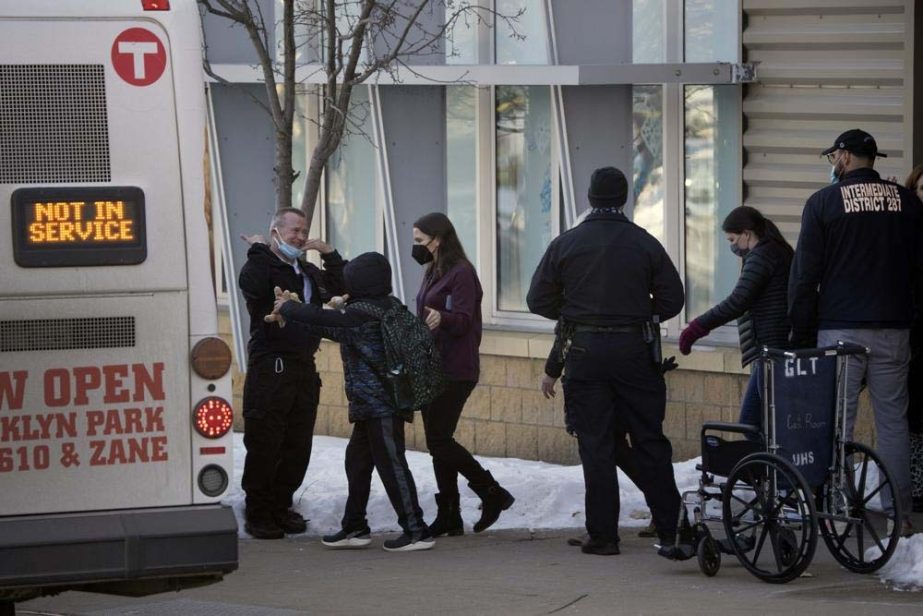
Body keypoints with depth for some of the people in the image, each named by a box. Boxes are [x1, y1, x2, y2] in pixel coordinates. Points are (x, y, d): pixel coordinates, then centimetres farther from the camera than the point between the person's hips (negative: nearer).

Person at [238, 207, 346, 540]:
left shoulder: (310, 273, 20)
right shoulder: (262, 266, -3)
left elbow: (344, 291, 12)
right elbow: (253, 285, -26)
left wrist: (330, 256, 4)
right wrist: (261, 251, -16)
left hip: (304, 367, 7)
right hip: (270, 367, -7)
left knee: (298, 444, 9)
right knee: (264, 443, -4)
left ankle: (281, 506, 20)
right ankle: (258, 515, 2)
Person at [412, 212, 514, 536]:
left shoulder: (461, 273, -11)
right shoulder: (434, 274, 16)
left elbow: (463, 320, -22)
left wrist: (441, 318, -41)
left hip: (454, 372, -9)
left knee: (439, 440, -12)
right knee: (438, 440, 6)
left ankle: (492, 494, -2)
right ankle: (448, 516, 8)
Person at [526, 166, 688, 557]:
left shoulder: (565, 245, -1)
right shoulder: (645, 244, -1)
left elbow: (539, 300, 1)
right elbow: (671, 300, 1)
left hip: (585, 352, 0)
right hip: (635, 348, 1)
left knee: (595, 445, 4)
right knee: (649, 441, 7)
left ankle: (602, 535, 3)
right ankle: (669, 532, 6)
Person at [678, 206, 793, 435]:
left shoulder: (761, 256, -11)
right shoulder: (780, 252, 20)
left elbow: (737, 302, -20)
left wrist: (696, 328, -16)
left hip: (771, 347, -10)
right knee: (750, 422, 10)